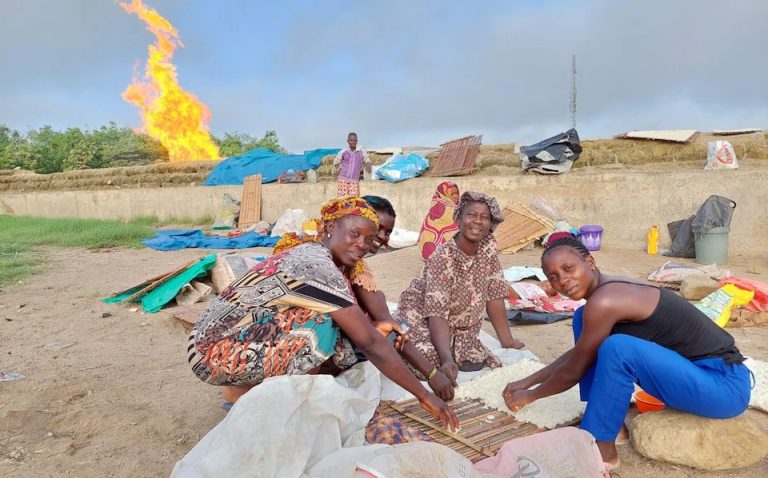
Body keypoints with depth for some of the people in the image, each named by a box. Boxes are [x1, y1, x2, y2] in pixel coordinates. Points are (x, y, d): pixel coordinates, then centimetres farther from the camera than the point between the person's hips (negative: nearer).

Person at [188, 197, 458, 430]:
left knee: (343, 337, 1)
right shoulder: (319, 267, -24)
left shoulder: (310, 253, 5)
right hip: (217, 352, -9)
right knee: (321, 326, -23)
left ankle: (247, 389, 8)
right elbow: (371, 344, -24)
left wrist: (373, 327, -2)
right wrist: (424, 395, -18)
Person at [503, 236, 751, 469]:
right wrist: (528, 381, 16)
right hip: (687, 369, 9)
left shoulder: (604, 301, -24)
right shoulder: (609, 289, 4)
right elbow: (578, 353, 16)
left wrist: (530, 396, 3)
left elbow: (573, 371, -14)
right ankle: (611, 421, 8)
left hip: (724, 383, -9)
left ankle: (602, 450, -9)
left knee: (618, 348, -33)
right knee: (582, 318, 4)